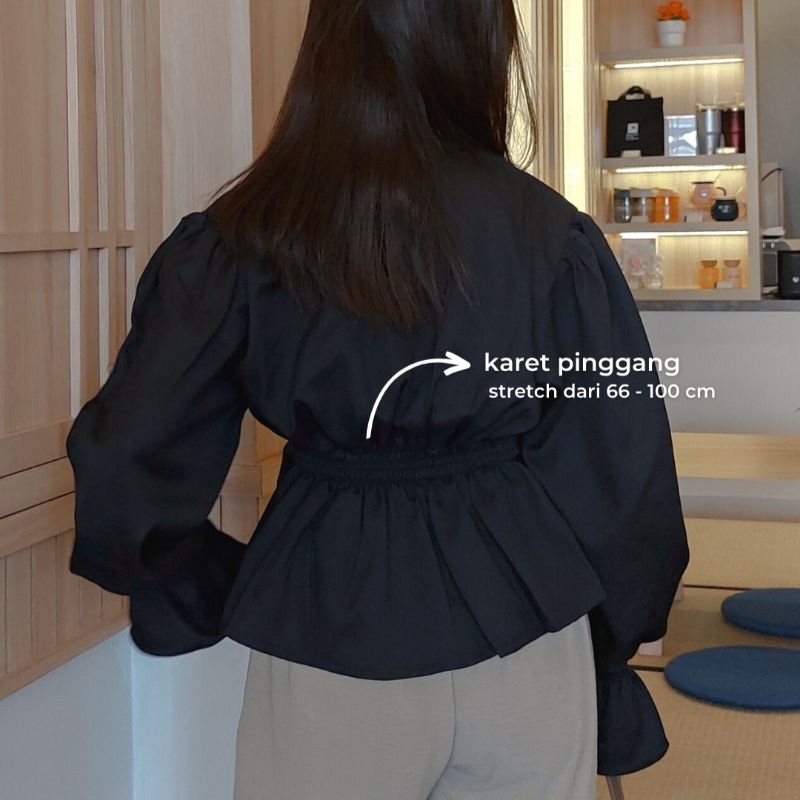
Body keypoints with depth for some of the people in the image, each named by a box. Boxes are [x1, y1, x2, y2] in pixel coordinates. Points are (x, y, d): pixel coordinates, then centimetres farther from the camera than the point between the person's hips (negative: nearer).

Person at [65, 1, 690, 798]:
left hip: (327, 642, 0)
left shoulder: (237, 240, -8)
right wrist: (612, 641, 14)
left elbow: (128, 473, -8)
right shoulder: (553, 235, -7)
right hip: (530, 656, 1)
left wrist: (216, 594, 10)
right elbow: (622, 472, -2)